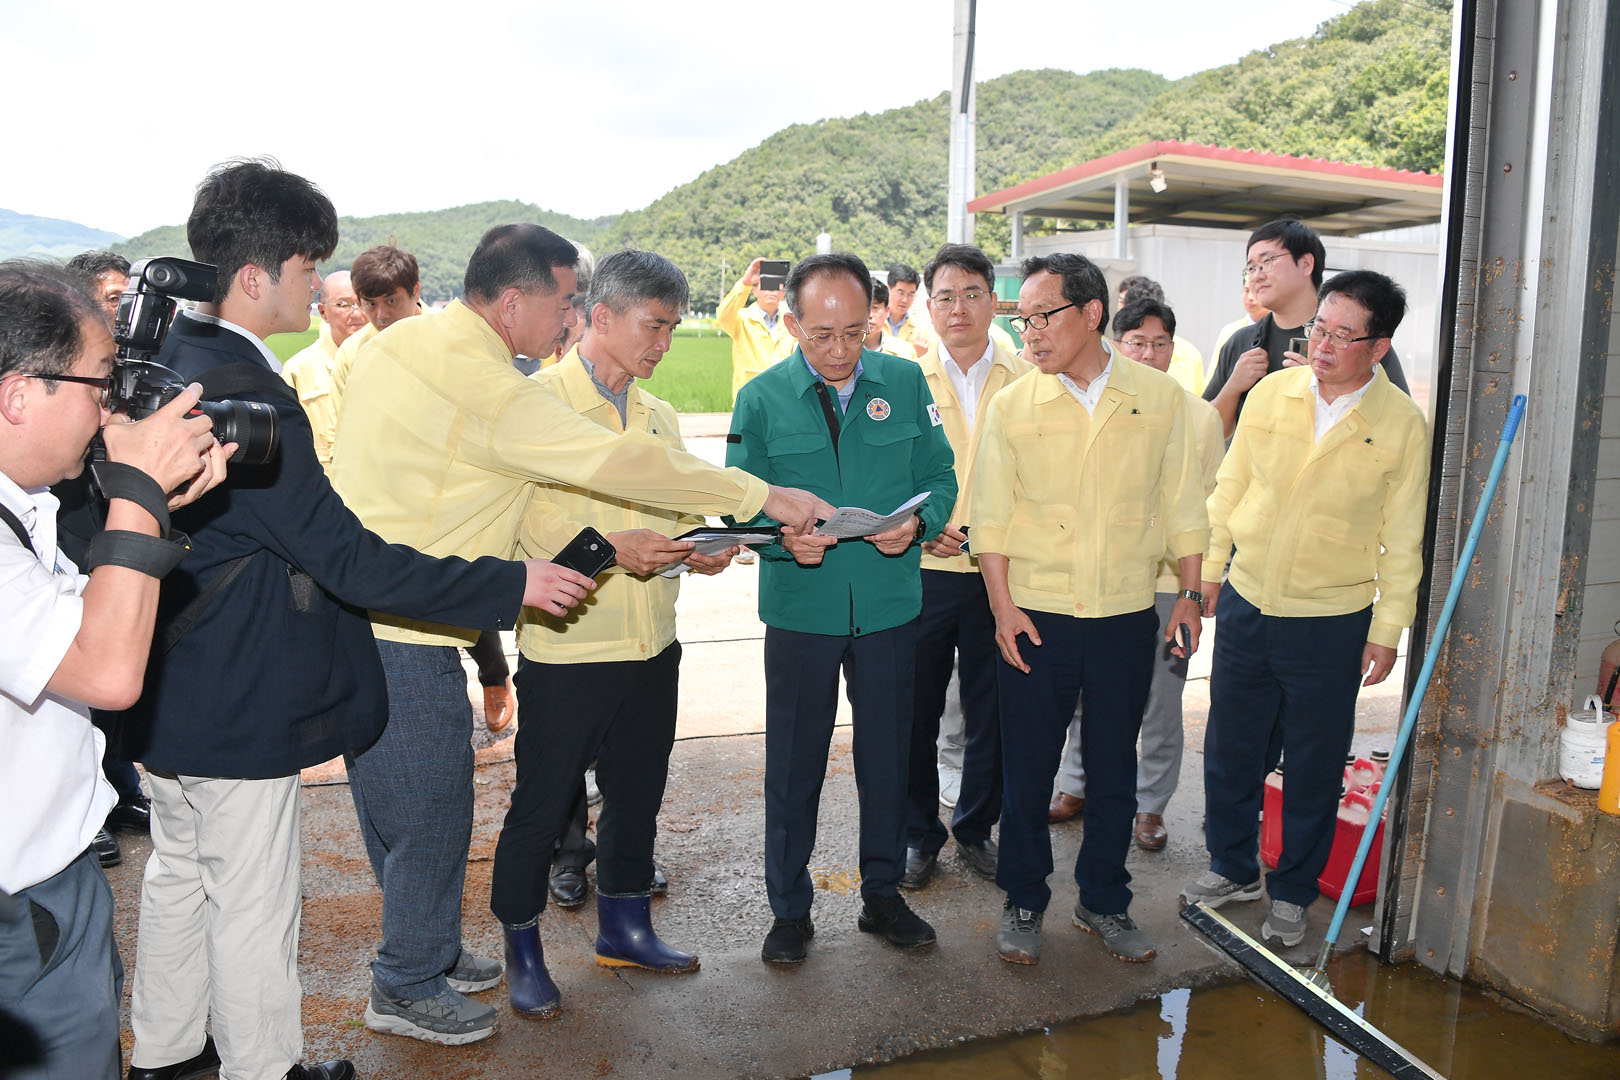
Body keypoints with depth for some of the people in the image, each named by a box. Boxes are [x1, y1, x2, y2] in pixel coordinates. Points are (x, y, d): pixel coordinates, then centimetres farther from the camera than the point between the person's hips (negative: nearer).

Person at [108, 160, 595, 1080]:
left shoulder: (166, 359, 3)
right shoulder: (245, 394, -27)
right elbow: (347, 560, -28)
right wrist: (514, 584, -24)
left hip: (169, 688, 10)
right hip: (239, 707, -10)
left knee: (179, 872, 26)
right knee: (254, 907, 8)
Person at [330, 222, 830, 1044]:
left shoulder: (395, 343, 7)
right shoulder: (485, 388, -22)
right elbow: (619, 461, -25)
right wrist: (764, 497, -19)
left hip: (352, 607, 10)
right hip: (405, 634, -10)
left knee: (395, 802, 21)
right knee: (432, 813, 7)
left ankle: (426, 950, 39)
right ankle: (407, 989, 26)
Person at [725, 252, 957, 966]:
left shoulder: (906, 383, 1)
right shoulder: (761, 399, -3)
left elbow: (940, 477, 4)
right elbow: (740, 504, -3)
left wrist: (918, 523, -18)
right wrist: (784, 537, -24)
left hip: (891, 605, 2)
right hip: (799, 610, -1)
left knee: (887, 756, 14)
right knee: (793, 764, 9)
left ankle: (883, 894, 34)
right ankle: (789, 908, 27)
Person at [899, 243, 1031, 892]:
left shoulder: (1027, 381, 4)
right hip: (924, 571, 0)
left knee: (991, 713, 10)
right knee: (916, 711, 7)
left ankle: (976, 829, 30)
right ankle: (918, 834, 26)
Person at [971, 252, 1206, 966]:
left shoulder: (1160, 397, 1)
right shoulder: (1011, 407, -1)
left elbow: (1180, 503, 8)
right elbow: (991, 516, -1)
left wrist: (1190, 593, 7)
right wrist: (1002, 605, -7)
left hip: (1126, 618, 1)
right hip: (1035, 618, -1)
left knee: (1114, 768, 12)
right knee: (1027, 768, 8)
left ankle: (1104, 902, 31)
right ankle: (1024, 902, 27)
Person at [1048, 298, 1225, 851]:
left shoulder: (1201, 415, 4)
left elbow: (1214, 496, 7)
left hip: (1168, 580, -1)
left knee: (1161, 697, 6)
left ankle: (1150, 804, 22)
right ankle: (1077, 786, 28)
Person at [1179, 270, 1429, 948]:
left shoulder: (1402, 425, -8)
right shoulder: (1271, 393, -2)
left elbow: (1403, 538, -3)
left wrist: (1387, 630, -3)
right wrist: (1207, 570, 8)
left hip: (1332, 622, -2)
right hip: (1246, 604, 3)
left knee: (1314, 764, 10)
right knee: (1230, 746, 13)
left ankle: (1292, 892, 30)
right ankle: (1231, 867, 34)